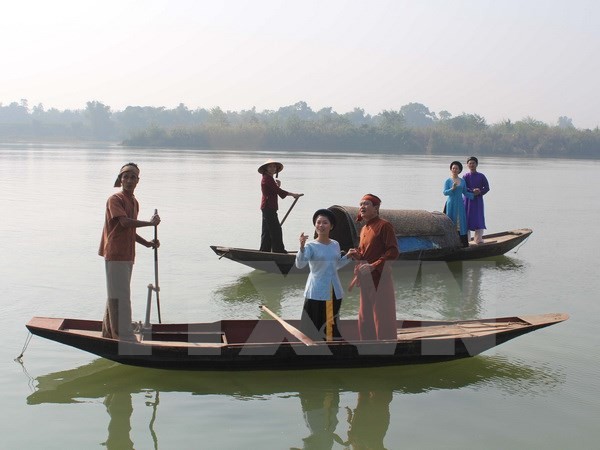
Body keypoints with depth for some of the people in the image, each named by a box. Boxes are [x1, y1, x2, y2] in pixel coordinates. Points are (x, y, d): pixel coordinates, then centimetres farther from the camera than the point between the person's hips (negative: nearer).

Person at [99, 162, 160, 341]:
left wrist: (147, 243, 9)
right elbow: (125, 222, -24)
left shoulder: (134, 202, 16)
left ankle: (109, 333, 24)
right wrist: (150, 223, -15)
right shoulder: (115, 199, -10)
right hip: (115, 254, -8)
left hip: (127, 255, 8)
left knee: (116, 295, 15)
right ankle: (125, 337, -3)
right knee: (120, 296, -6)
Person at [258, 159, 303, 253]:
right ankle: (278, 249, -9)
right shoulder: (267, 178, -13)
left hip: (266, 207, 11)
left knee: (267, 230, 11)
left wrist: (277, 185, -3)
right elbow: (278, 190, -19)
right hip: (269, 207, -11)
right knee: (276, 229, -10)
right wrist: (293, 194, -17)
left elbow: (275, 191, 18)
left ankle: (265, 249, 15)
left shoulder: (269, 178, 19)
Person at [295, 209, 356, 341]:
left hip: (334, 291, 6)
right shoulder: (311, 246, -11)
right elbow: (299, 264, -26)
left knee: (332, 323, 14)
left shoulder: (335, 245, 7)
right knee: (316, 324, -7)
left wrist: (348, 257, 8)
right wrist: (302, 248, -40)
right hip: (317, 292, -6)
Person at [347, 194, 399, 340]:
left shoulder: (384, 225, -9)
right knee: (365, 318, 10)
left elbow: (393, 252, -16)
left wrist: (373, 266, -22)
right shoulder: (364, 229, 16)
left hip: (380, 277, -8)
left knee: (382, 317, -4)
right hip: (365, 279, 8)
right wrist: (355, 254, 1)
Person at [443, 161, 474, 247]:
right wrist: (452, 189, -24)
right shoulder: (448, 181, 0)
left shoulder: (462, 181, 10)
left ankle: (464, 243, 0)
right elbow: (445, 192, -9)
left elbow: (465, 193, 15)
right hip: (451, 204, -3)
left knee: (461, 223, -1)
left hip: (460, 205, 3)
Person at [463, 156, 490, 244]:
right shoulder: (465, 176, 1)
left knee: (479, 219, -4)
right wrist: (472, 191, -22)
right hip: (468, 200, -1)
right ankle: (466, 239, 8)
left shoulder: (481, 176, 3)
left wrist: (479, 192, -14)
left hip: (478, 200, 1)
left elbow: (487, 188, 2)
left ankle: (478, 239, -1)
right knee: (467, 218, 0)